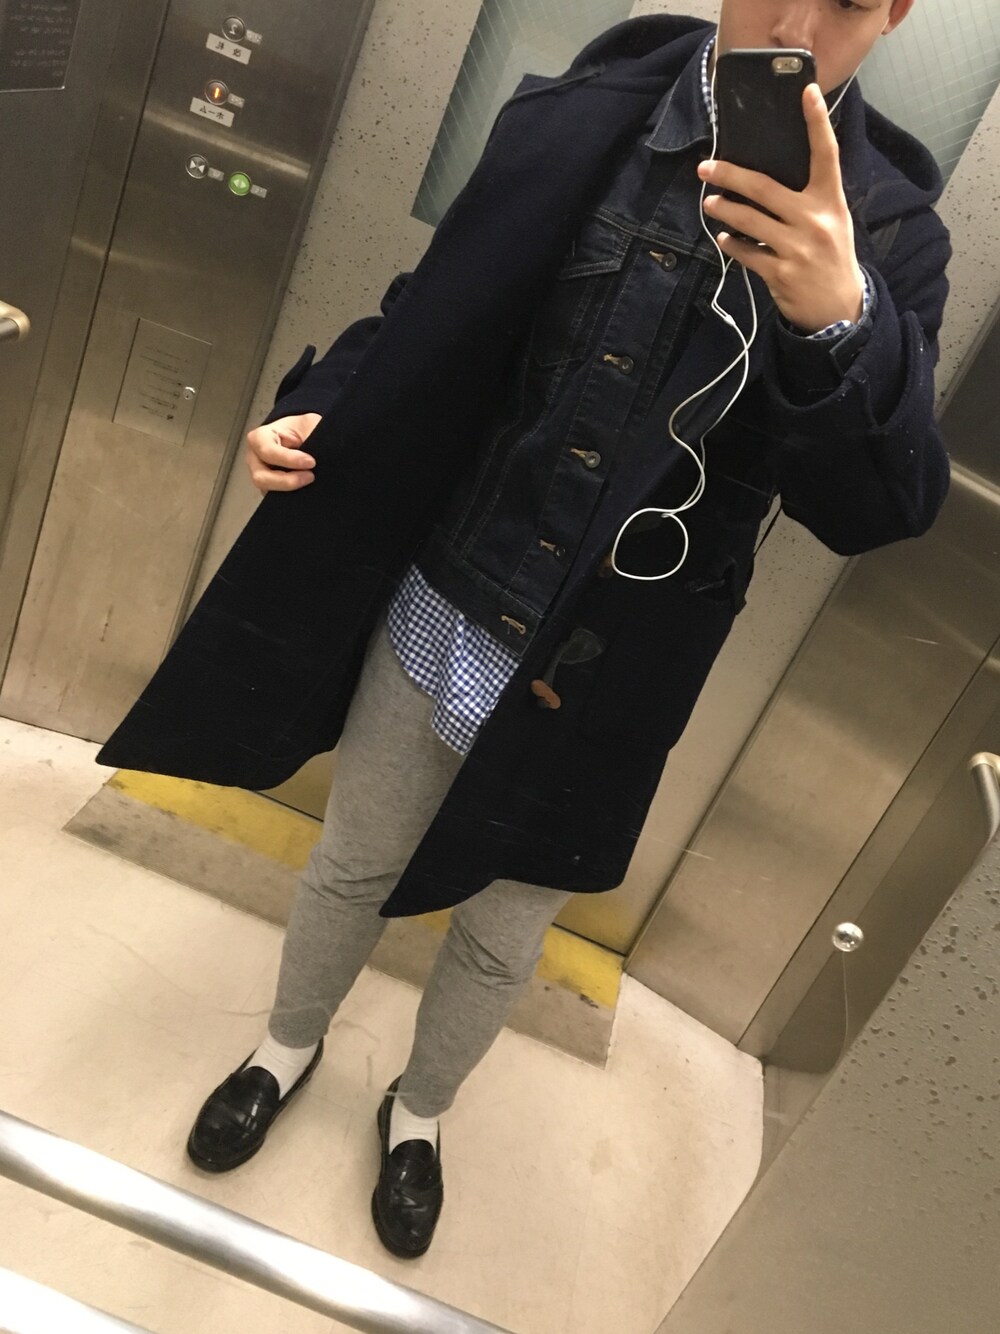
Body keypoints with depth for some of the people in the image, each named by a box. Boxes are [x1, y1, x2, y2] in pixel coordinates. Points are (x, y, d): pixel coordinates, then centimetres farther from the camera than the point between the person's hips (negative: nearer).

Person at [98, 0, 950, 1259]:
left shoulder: (891, 229, -6)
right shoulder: (587, 117, -4)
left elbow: (876, 509, -14)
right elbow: (438, 315, 4)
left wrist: (842, 322, -31)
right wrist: (313, 410, -12)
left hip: (604, 686, 0)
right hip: (443, 612, 1)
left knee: (499, 939, 19)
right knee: (351, 868, 20)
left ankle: (418, 1109, 52)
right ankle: (289, 1048, 53)